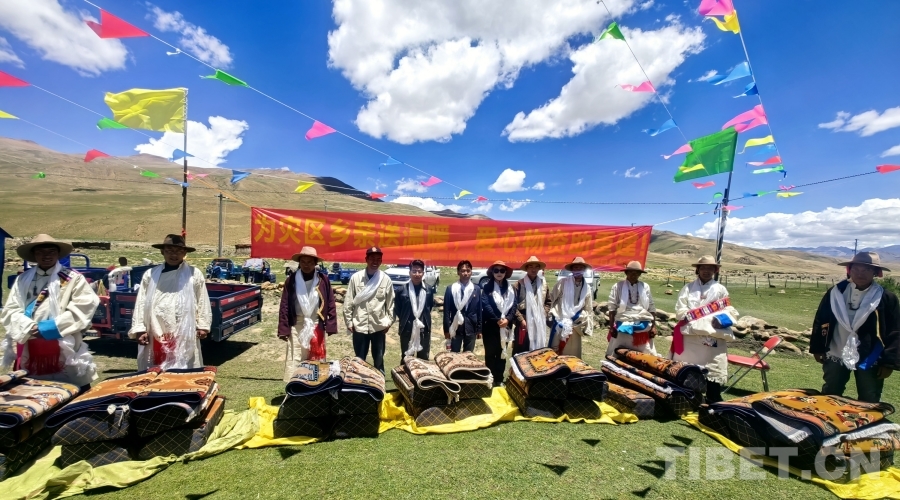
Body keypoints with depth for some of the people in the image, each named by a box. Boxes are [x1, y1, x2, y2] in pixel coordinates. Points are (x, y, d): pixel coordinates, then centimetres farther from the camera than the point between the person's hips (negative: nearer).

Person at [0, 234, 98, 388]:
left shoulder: (73, 278, 0)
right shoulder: (23, 279, 11)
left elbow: (83, 309, -10)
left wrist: (51, 327, -14)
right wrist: (31, 328, -12)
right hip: (27, 353, 4)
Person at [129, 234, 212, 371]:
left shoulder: (194, 274, 0)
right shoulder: (150, 274, 6)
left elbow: (202, 302, 2)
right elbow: (141, 303, 9)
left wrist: (202, 326, 2)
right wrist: (139, 329, 4)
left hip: (184, 337, -2)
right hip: (156, 336, 2)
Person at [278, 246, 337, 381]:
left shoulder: (323, 279, -1)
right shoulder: (291, 280, 0)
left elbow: (331, 304, 0)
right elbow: (284, 306, 1)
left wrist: (331, 326, -4)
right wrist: (283, 330, -3)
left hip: (317, 326, 0)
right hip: (297, 326, 0)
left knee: (317, 361, 10)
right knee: (294, 362, 2)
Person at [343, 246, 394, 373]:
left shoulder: (386, 279, -2)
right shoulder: (356, 277, -4)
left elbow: (390, 303, 4)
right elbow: (348, 301, 0)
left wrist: (389, 321, 2)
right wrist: (349, 321, -1)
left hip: (379, 326, 0)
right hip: (359, 326, 0)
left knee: (379, 359, 14)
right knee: (359, 359, 15)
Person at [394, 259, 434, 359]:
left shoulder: (429, 290, 0)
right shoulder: (402, 290, -7)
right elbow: (397, 309, 3)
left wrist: (424, 318, 6)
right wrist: (405, 319, 2)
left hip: (424, 330, 2)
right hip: (407, 330, -2)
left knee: (423, 359, 15)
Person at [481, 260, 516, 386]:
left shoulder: (510, 289, 8)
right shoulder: (487, 288, -2)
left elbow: (514, 306, 1)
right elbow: (486, 306, -12)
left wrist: (507, 319, -15)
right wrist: (497, 320, -18)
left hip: (505, 327, 3)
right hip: (490, 326, -3)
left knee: (502, 354, 11)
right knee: (490, 354, 5)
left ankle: (499, 380, 23)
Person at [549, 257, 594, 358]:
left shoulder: (587, 288, 5)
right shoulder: (563, 282, -7)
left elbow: (589, 309, 13)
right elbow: (552, 298, 3)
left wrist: (587, 327, 12)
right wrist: (555, 315, 5)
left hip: (575, 325, 3)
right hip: (560, 323, -3)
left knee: (573, 353, 12)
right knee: (555, 350, 3)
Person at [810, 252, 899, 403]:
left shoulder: (886, 298, -6)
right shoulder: (835, 292, -2)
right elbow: (820, 321, 3)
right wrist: (818, 349, 2)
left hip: (869, 360, -1)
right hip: (836, 356, 1)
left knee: (868, 404, 12)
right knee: (829, 398, 14)